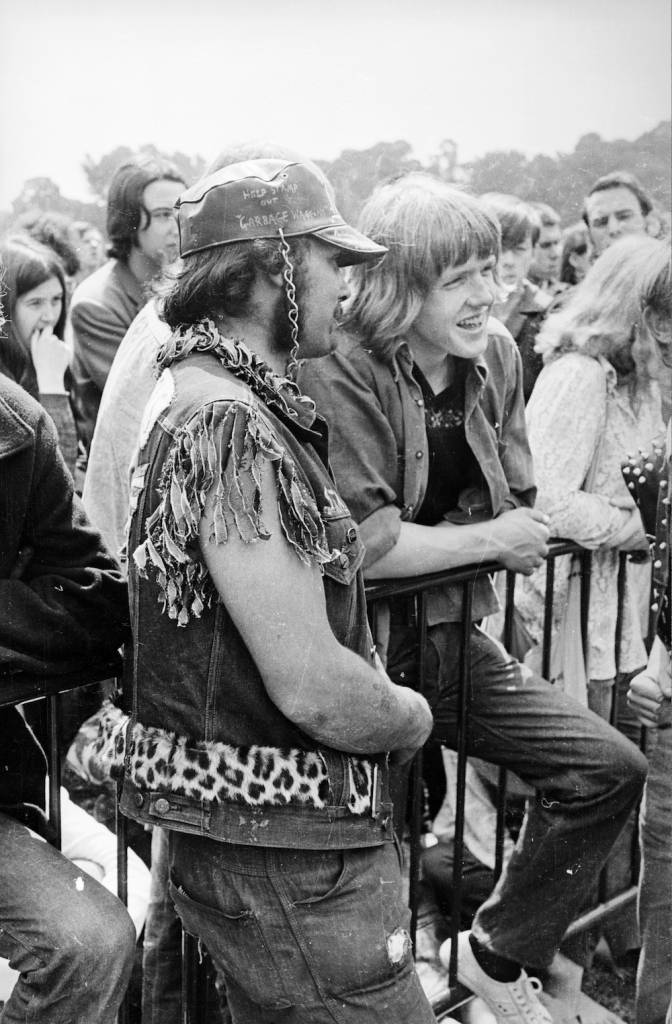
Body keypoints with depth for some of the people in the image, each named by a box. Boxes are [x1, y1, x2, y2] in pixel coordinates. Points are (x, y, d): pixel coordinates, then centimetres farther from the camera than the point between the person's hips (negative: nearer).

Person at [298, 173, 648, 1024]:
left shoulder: (495, 357, 3)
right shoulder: (337, 372, -17)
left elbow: (518, 517, 8)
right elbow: (364, 546, -23)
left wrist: (423, 541, -8)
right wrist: (490, 539, -11)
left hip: (447, 632, 6)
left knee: (608, 769, 2)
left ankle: (499, 954, 22)